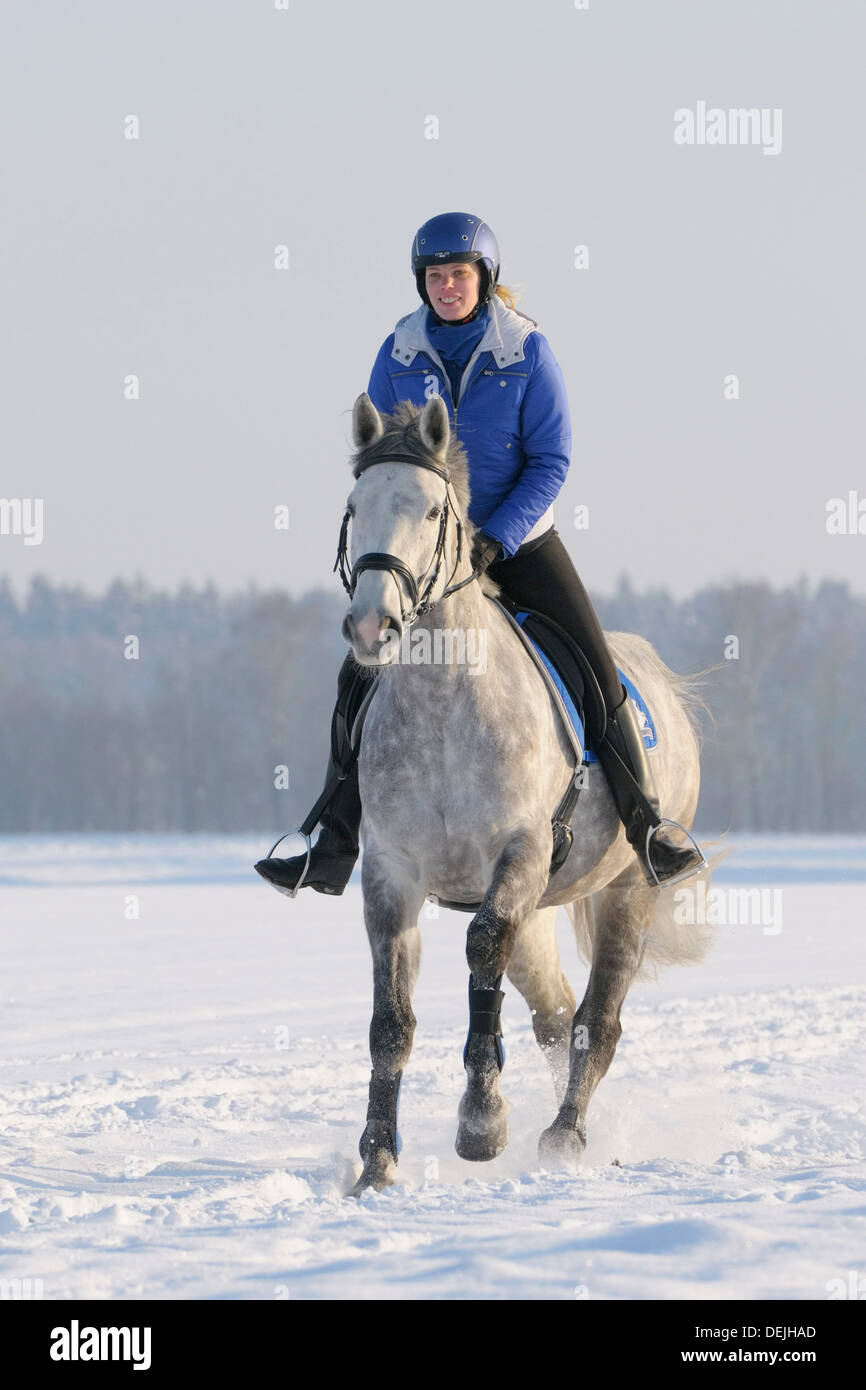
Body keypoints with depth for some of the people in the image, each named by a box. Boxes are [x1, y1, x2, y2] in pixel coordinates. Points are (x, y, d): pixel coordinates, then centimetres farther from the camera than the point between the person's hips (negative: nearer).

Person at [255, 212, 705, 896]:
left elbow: (552, 460, -11)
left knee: (598, 674, -10)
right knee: (359, 679, -6)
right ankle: (333, 852, 1)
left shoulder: (528, 350, -11)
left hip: (520, 538, -2)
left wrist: (495, 540, -20)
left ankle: (648, 831, -1)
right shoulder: (399, 352, -4)